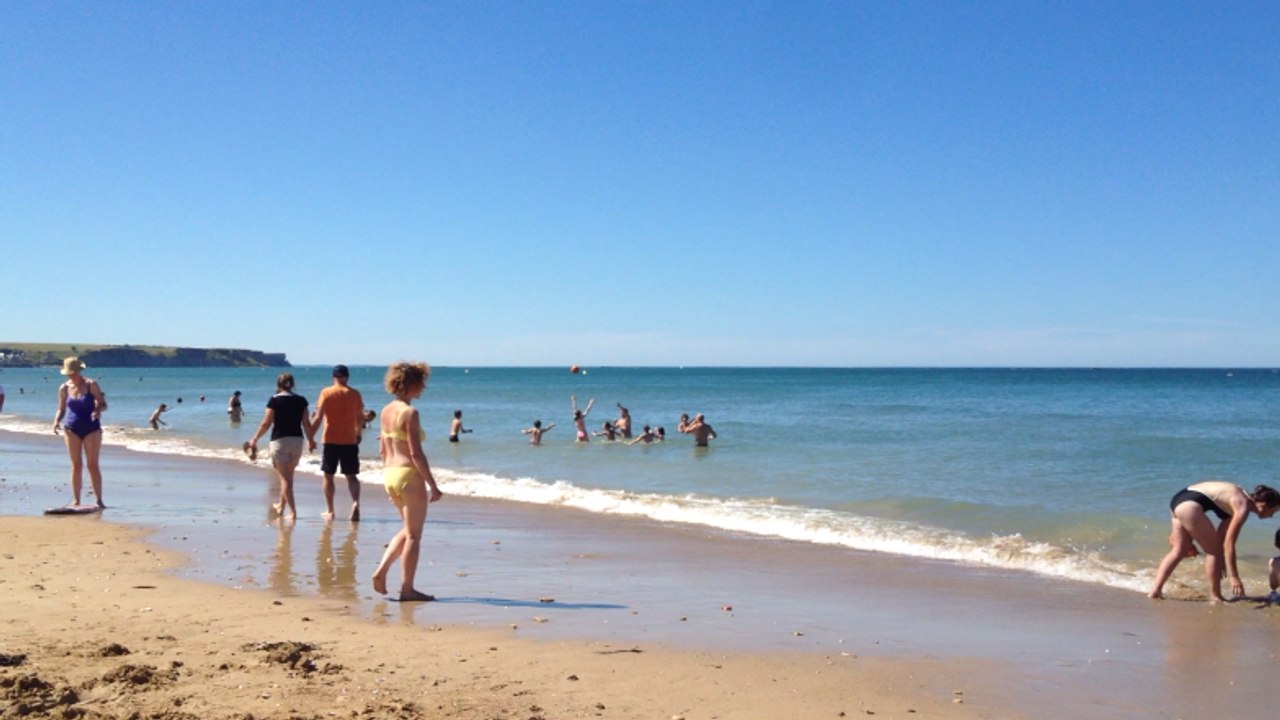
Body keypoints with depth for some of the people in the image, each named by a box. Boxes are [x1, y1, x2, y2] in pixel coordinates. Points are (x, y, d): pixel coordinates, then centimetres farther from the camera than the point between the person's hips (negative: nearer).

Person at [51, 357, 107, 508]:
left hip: (91, 429, -2)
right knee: (76, 465, 3)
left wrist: (98, 410, -26)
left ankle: (99, 500, 0)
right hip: (72, 429, 2)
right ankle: (76, 500, 8)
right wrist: (57, 421, -8)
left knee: (93, 465, -4)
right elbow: (61, 409, 11)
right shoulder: (64, 388, 4)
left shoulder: (91, 385, -4)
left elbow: (103, 405, -4)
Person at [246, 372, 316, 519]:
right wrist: (311, 440, 16)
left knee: (285, 477, 1)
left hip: (279, 440, -4)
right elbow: (306, 423, 3)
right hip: (297, 441, 4)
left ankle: (293, 511, -7)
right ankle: (281, 506, 33)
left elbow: (266, 423, -8)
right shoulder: (301, 400, 3)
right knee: (288, 475, 19)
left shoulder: (275, 400, -7)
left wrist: (254, 440, 2)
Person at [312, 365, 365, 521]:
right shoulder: (355, 394, 3)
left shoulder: (326, 393, -4)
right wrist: (358, 433, 26)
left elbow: (318, 418, -7)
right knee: (351, 475, 6)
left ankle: (329, 510, 12)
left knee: (328, 475, 10)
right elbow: (360, 418, 9)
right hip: (350, 440, 2)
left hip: (331, 440, -2)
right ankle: (355, 502, -18)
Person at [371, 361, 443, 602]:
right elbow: (416, 454, -18)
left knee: (408, 530, 22)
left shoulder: (386, 411, 9)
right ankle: (407, 589, 7)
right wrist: (433, 485, -15)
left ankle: (381, 571, 13)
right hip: (409, 475, -8)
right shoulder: (410, 413, -15)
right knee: (413, 535, 2)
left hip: (390, 475, 8)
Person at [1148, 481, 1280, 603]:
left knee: (1180, 550, 15)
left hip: (1179, 499, 9)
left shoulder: (1240, 499, 16)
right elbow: (1228, 544, -11)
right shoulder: (1243, 507, -9)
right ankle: (1215, 597, 9)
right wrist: (1233, 576, -8)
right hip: (1189, 504, -9)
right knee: (1214, 550, 3)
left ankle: (1155, 590, 13)